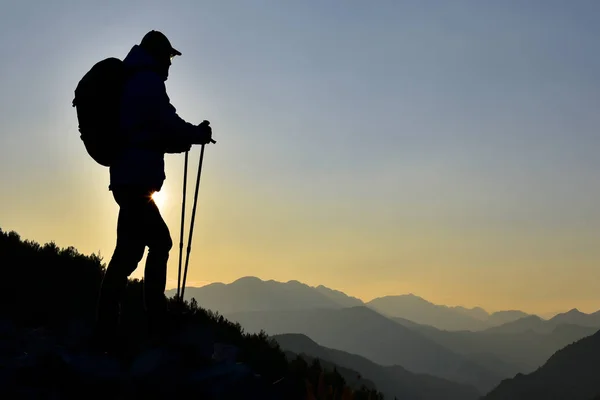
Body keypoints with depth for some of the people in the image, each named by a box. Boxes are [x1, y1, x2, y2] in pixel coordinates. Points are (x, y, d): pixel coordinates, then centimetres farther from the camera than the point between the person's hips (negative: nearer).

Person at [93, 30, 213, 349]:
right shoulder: (148, 82, -4)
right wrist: (199, 134, 4)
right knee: (130, 250, -14)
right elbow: (168, 126, -13)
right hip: (137, 179, -10)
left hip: (128, 178, 10)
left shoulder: (133, 84, 24)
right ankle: (106, 331, -17)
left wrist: (192, 137, 23)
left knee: (160, 242, 15)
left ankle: (157, 320, 13)